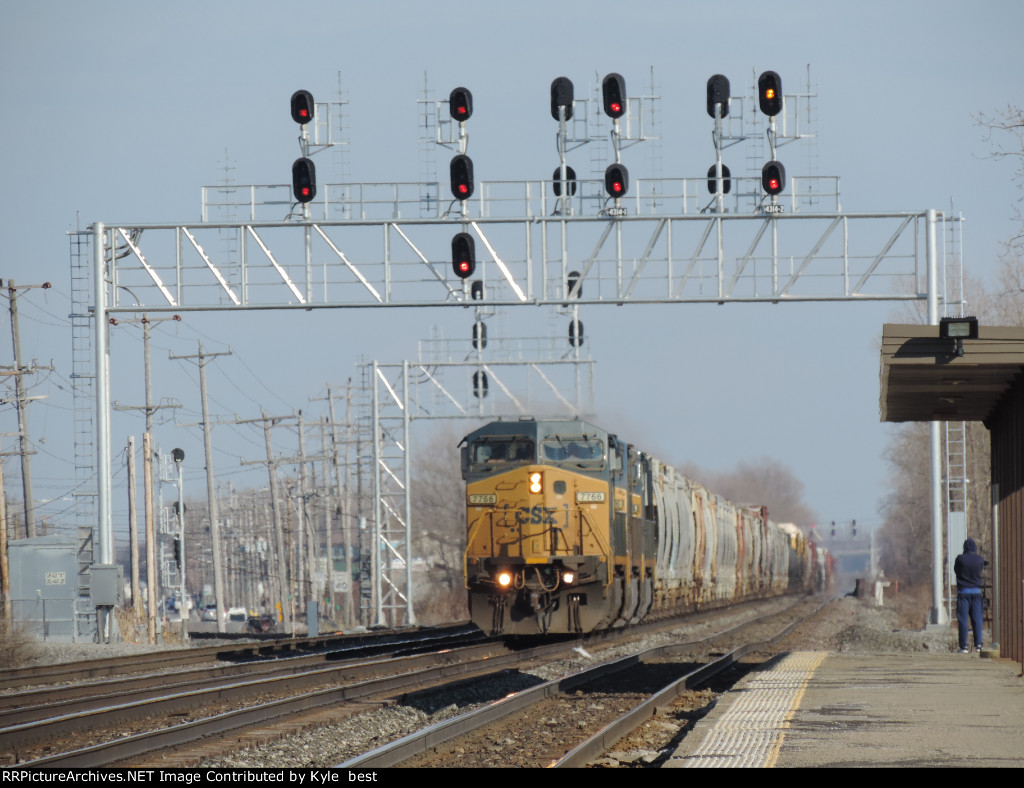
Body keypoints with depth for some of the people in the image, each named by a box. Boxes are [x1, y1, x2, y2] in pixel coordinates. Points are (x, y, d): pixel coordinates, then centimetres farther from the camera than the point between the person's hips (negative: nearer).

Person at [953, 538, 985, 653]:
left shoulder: (960, 558, -9)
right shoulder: (980, 560, -1)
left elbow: (956, 570, 4)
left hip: (963, 591, -3)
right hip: (976, 591, 3)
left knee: (962, 619, 0)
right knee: (977, 619, 7)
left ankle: (964, 646, -3)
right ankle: (978, 644, 2)